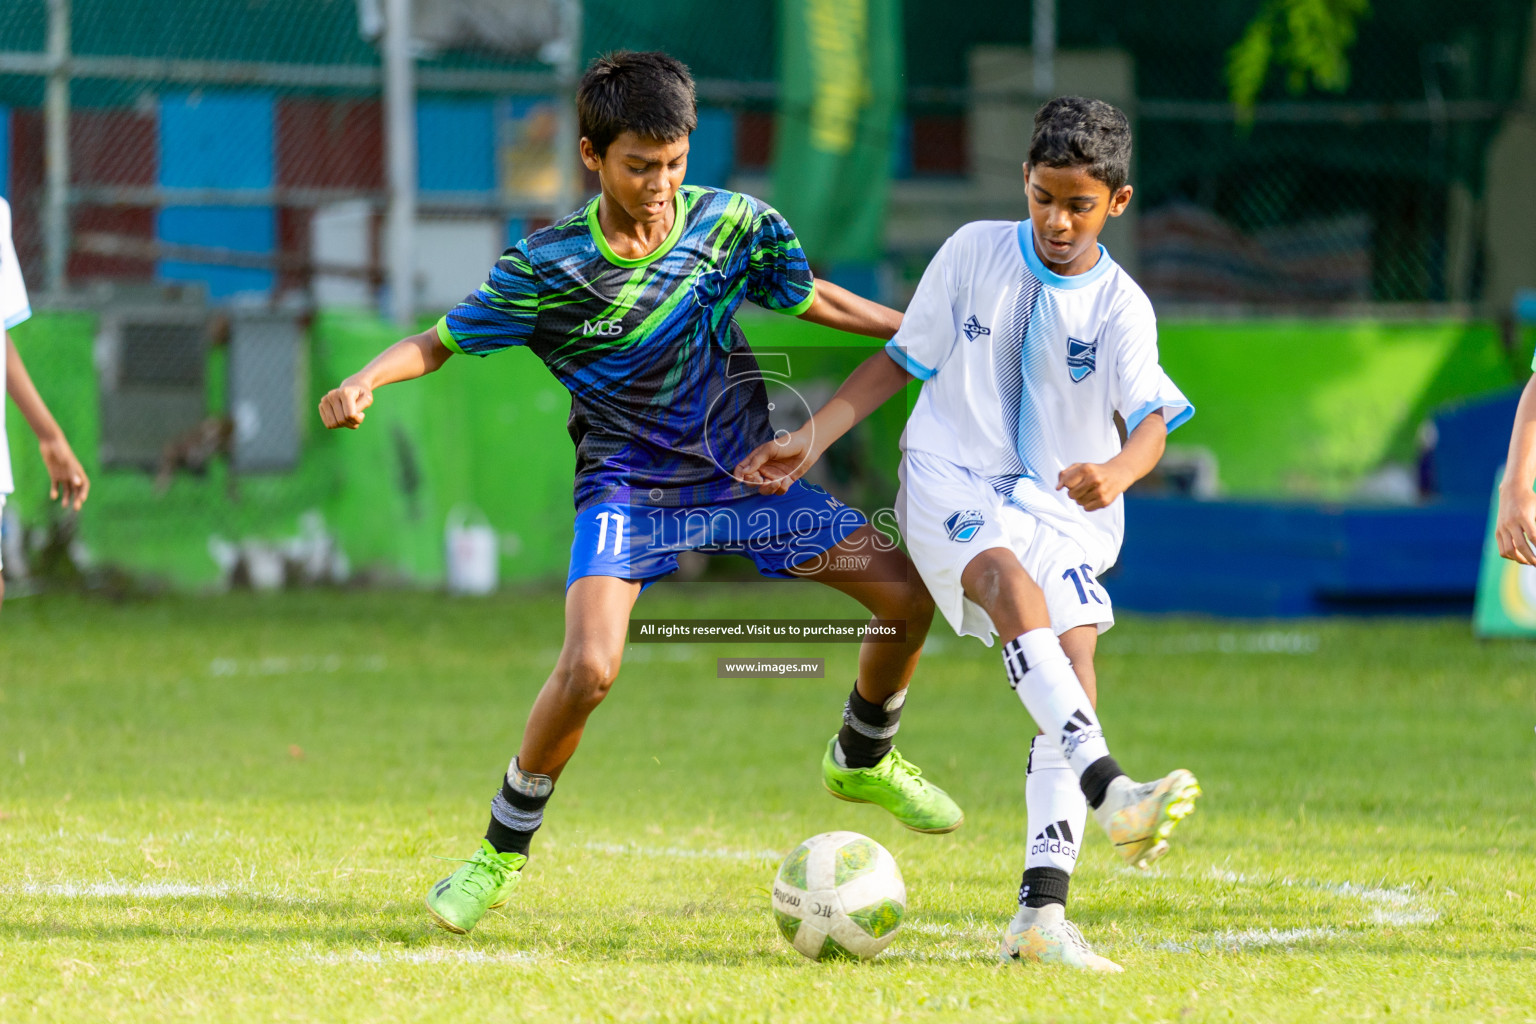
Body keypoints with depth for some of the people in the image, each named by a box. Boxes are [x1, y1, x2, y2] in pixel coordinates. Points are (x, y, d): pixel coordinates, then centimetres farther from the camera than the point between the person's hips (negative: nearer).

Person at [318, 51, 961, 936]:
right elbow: (441, 342, -8)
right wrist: (367, 379, -28)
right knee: (590, 666, -28)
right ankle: (503, 852, -5)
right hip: (628, 488, -4)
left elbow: (814, 300, 10)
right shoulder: (547, 269, -16)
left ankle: (862, 761, 28)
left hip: (743, 474, 4)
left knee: (910, 595, -2)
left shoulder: (734, 225, -8)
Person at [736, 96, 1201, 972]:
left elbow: (1152, 420, -20)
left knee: (1074, 674, -16)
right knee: (1014, 583, -33)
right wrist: (813, 438, 6)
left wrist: (1118, 470, -43)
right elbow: (904, 359, 12)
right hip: (953, 481, -2)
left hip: (1060, 507, 2)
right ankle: (1111, 791, -52)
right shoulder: (974, 253, -1)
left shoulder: (1120, 308, -5)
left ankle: (1042, 911, -16)